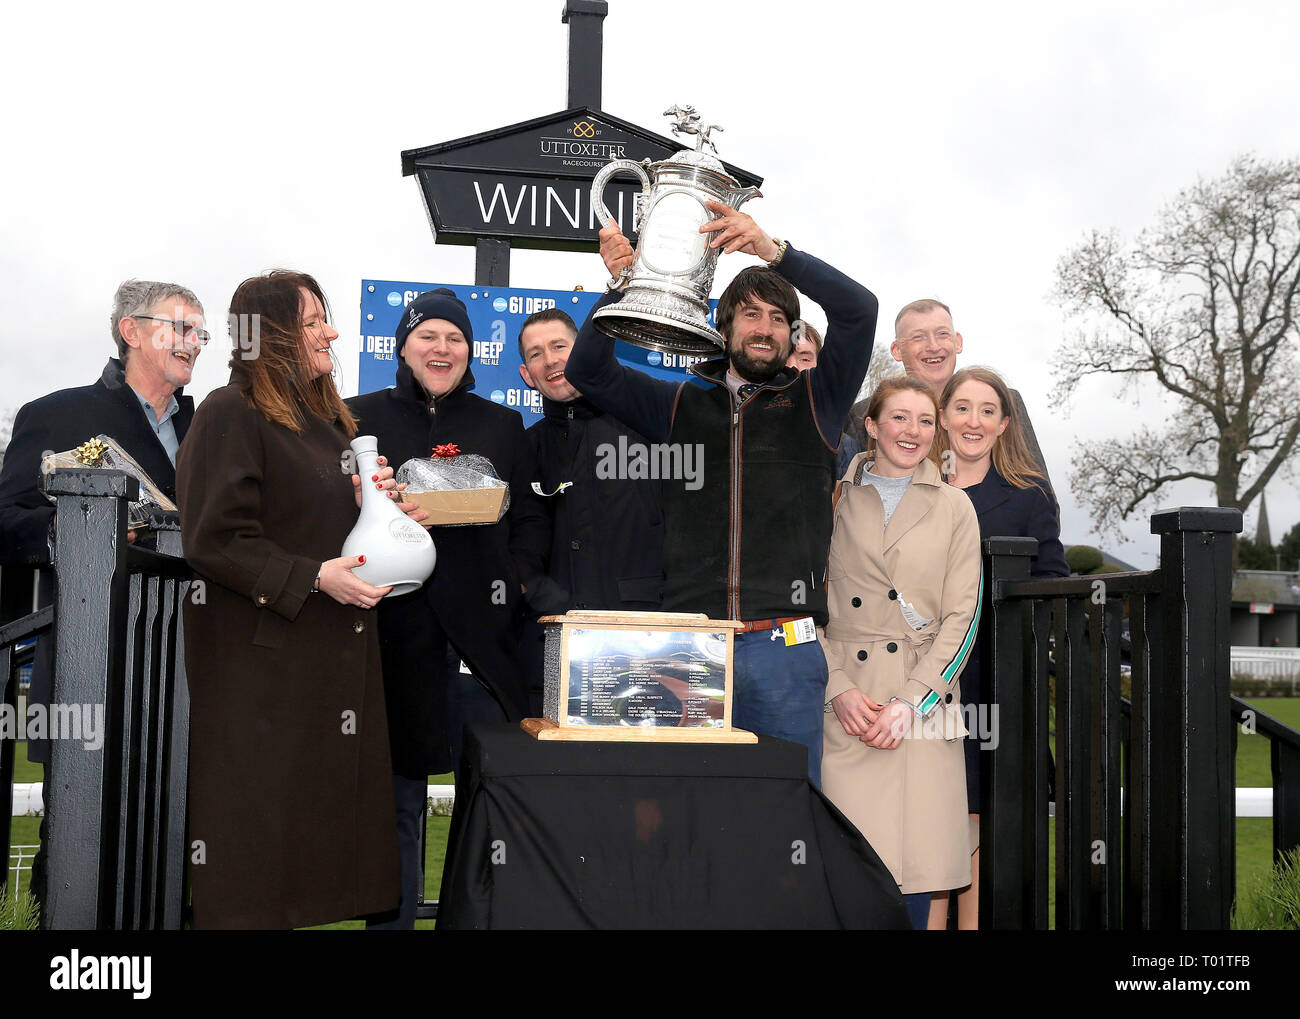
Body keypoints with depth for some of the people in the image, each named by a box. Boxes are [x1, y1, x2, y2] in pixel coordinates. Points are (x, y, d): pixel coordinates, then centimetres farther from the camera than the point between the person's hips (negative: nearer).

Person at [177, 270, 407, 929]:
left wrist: (365, 497, 7)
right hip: (262, 657, -8)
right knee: (258, 809, -2)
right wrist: (313, 577, -19)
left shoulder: (327, 417, 17)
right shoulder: (231, 415, -9)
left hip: (336, 647, 8)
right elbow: (214, 540, -15)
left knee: (327, 803, 7)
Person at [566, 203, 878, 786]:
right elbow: (587, 370, 11)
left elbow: (859, 310, -2)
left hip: (784, 647, -1)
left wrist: (773, 250, -10)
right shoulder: (681, 405, 17)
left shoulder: (813, 403, 11)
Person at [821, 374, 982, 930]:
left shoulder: (954, 508, 9)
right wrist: (839, 689, -8)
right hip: (847, 702, -1)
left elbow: (962, 617, 3)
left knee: (917, 863, -1)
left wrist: (911, 701, -7)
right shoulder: (835, 500, 8)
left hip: (925, 700, 1)